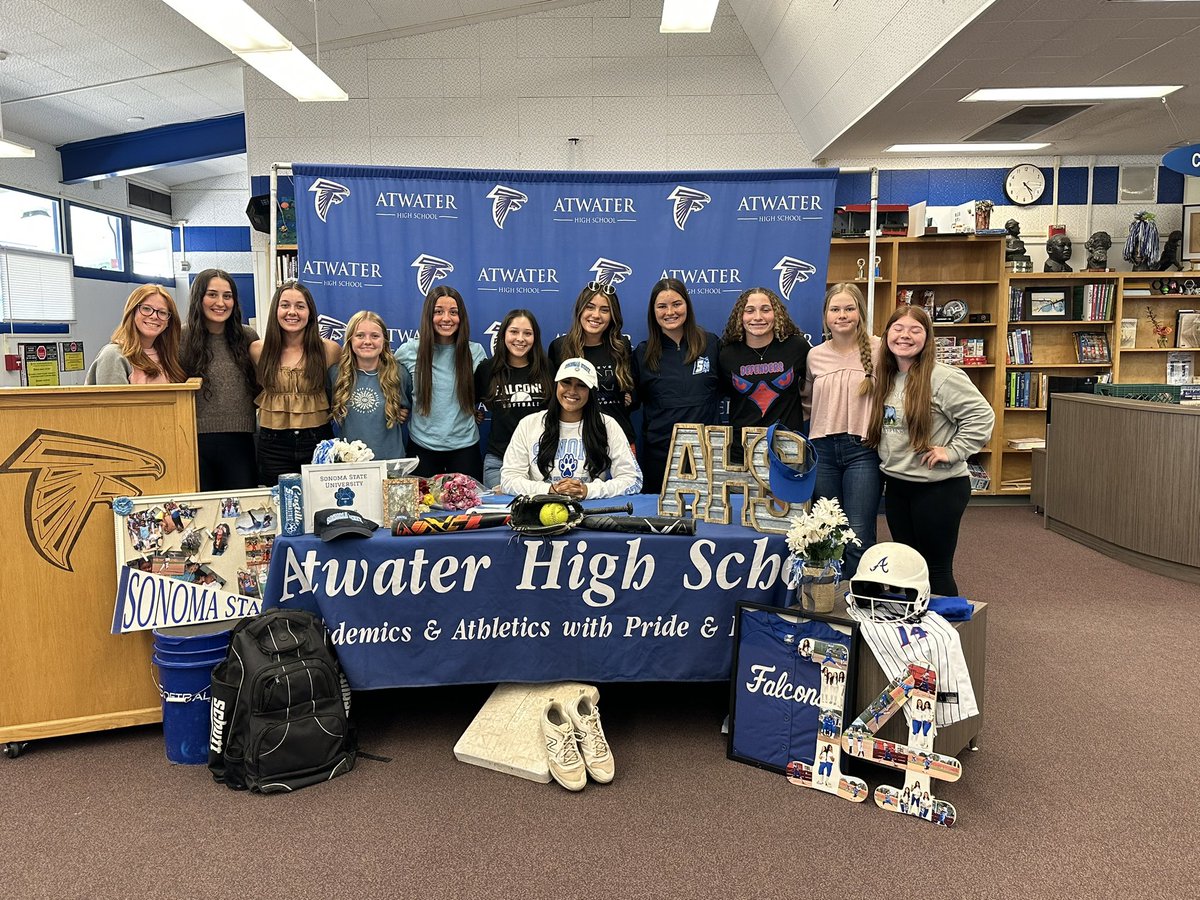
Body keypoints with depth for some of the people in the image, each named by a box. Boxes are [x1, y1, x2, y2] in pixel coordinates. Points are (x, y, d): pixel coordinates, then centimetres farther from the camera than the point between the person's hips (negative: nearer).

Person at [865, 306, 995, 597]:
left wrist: (952, 451, -19)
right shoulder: (884, 379, 7)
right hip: (896, 485, 7)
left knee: (937, 569, 4)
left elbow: (982, 417, -17)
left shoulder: (943, 378, -15)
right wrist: (888, 463, 9)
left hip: (938, 487, -7)